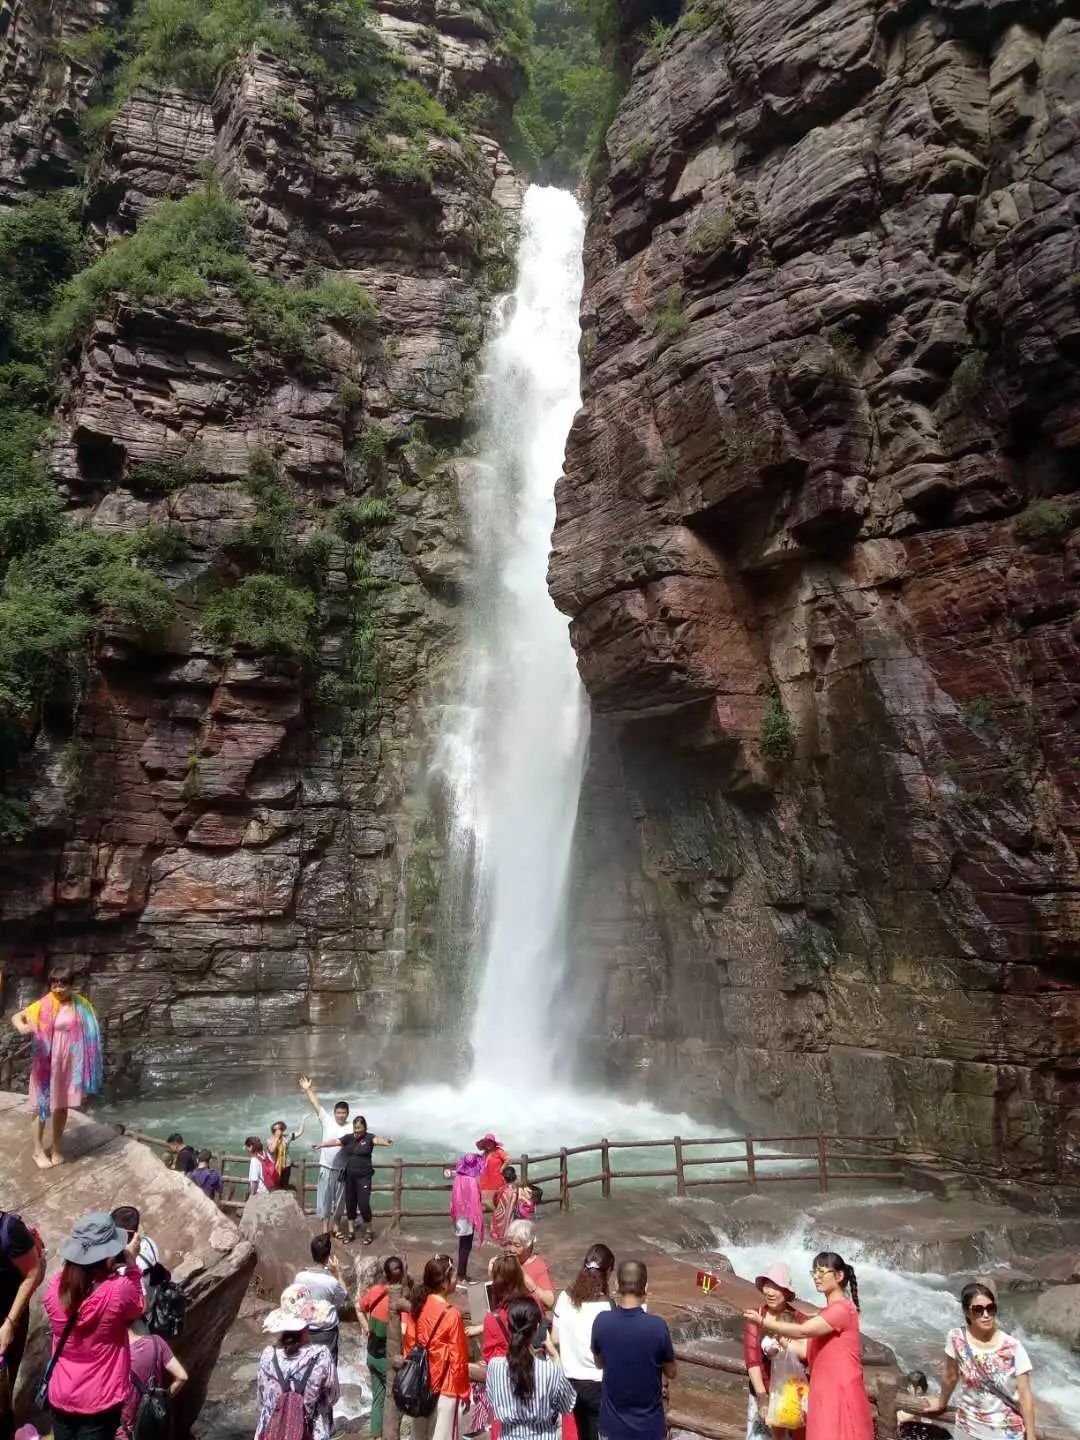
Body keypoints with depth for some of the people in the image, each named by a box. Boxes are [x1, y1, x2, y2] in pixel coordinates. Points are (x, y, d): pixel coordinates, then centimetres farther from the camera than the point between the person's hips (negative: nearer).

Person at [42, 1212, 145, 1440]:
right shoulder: (119, 1289, -27)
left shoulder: (55, 1287, -16)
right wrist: (132, 1264, -5)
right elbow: (137, 1310, -5)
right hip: (100, 1402, -4)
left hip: (60, 1396, 4)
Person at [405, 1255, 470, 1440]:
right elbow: (458, 1358, -15)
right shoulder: (451, 1314, -21)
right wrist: (464, 1392, -4)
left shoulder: (419, 1306, -3)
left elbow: (408, 1344, 6)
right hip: (444, 1386, -7)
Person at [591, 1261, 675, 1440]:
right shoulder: (657, 1326, -23)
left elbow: (599, 1363, 3)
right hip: (648, 1425, -2)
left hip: (613, 1421, 2)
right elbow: (671, 1373, -6)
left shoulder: (601, 1321, -15)